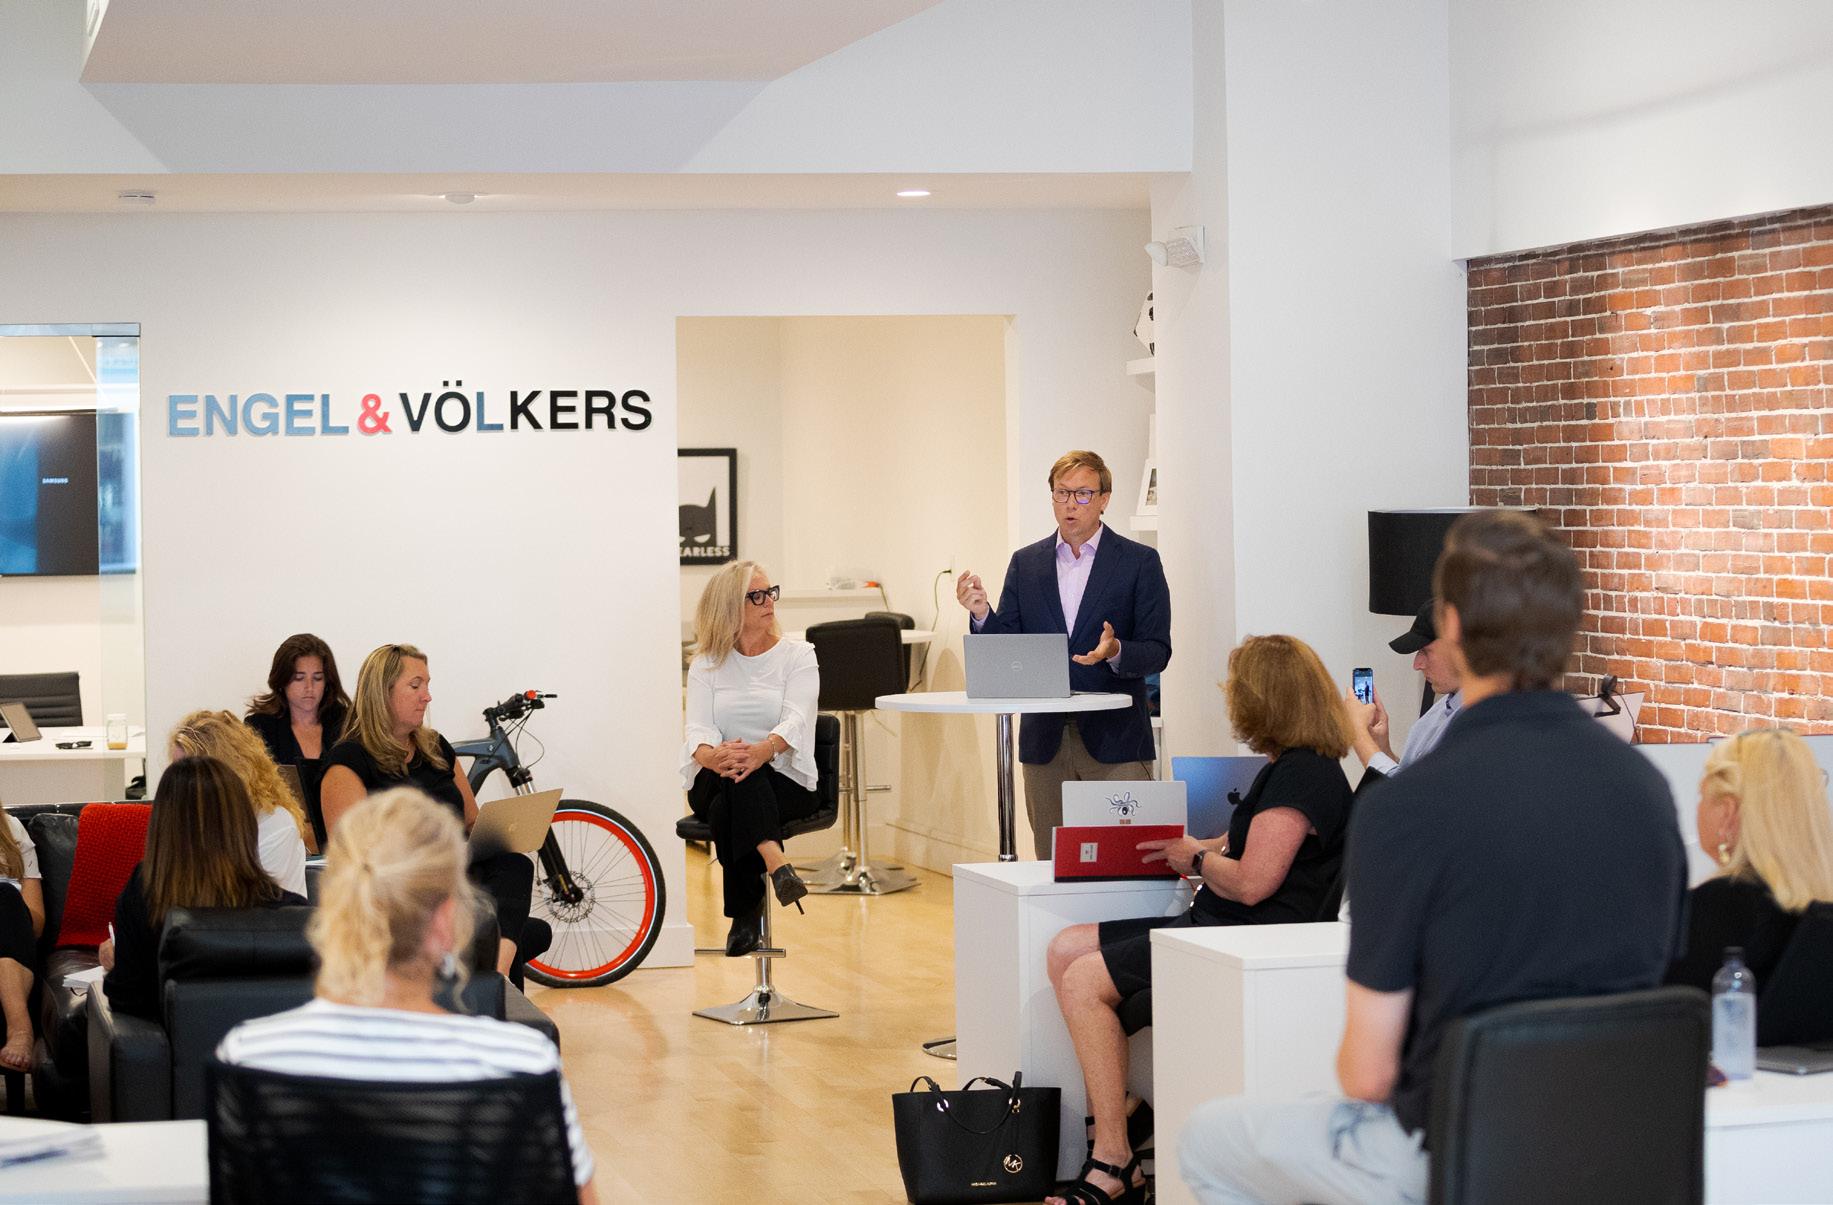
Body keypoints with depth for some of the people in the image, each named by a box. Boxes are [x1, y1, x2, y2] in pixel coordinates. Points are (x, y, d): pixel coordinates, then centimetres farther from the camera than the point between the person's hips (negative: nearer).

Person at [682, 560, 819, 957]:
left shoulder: (797, 655, 6)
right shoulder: (707, 663, 11)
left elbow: (796, 720, -11)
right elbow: (698, 729, -4)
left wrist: (763, 750, -35)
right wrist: (713, 755, -31)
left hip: (787, 783, -1)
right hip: (714, 784, 1)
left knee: (727, 808, -35)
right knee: (733, 775, -37)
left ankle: (746, 912, -31)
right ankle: (775, 862, -53)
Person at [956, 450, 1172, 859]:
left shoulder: (1139, 562, 1)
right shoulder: (1025, 563, 12)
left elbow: (1157, 652, -3)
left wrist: (1115, 653, -23)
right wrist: (982, 614, -11)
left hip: (1115, 742, -3)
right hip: (1045, 741, 3)